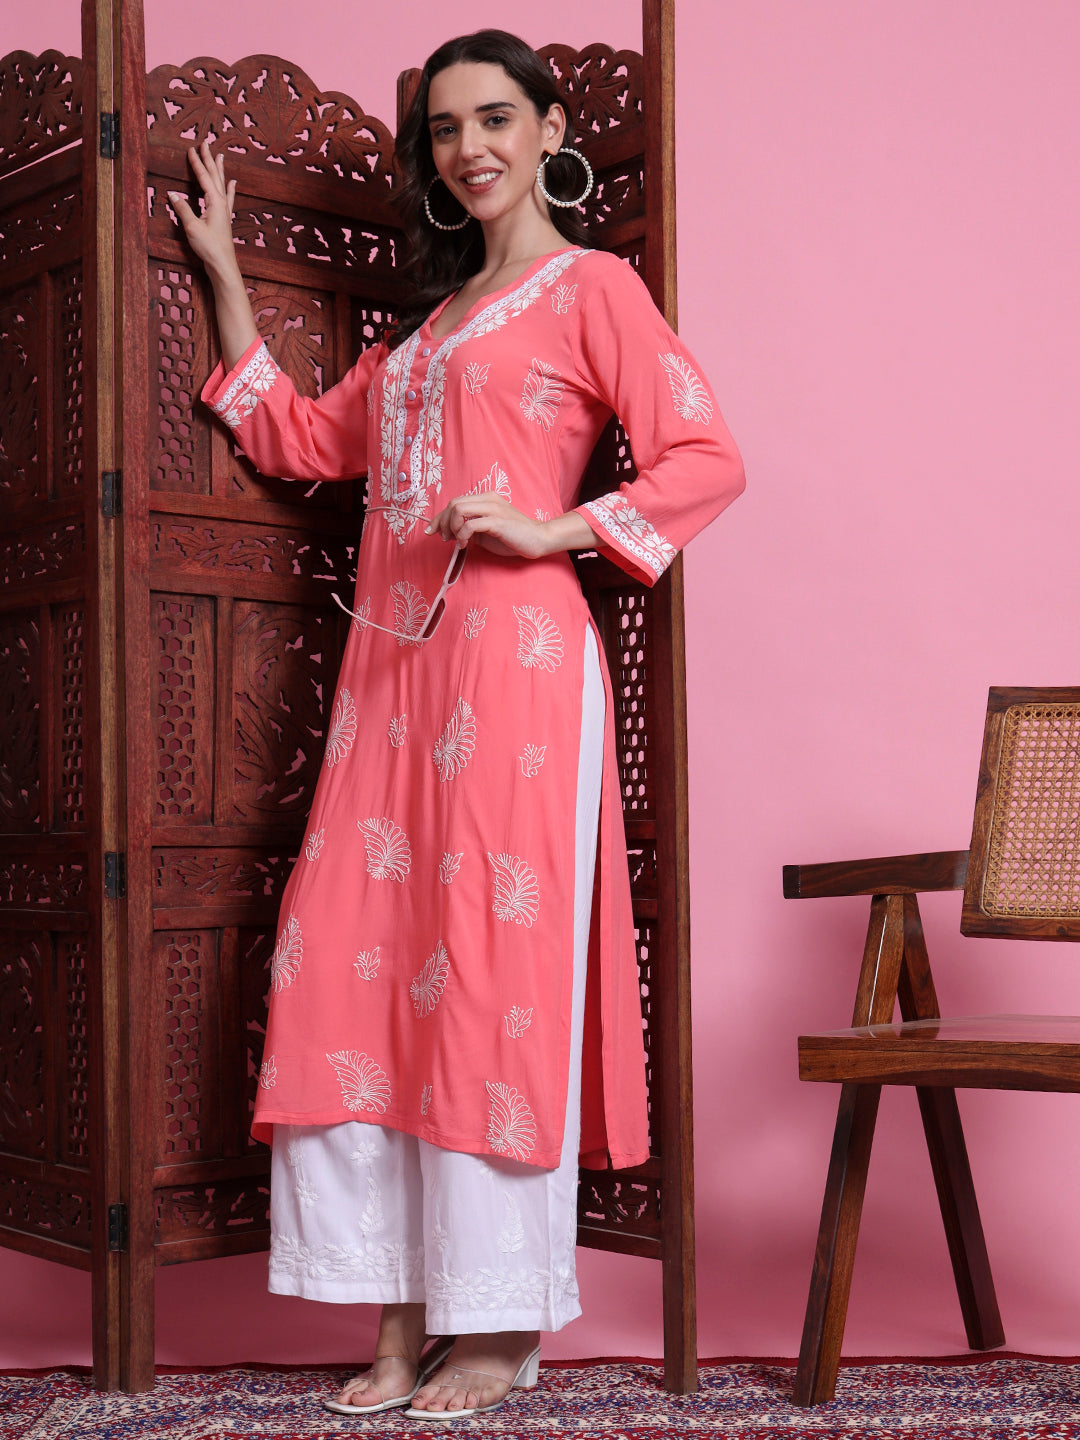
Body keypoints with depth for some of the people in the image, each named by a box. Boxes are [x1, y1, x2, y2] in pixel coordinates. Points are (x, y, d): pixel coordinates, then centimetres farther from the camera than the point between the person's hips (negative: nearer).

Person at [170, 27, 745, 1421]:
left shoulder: (590, 286, 4)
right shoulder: (428, 315, 24)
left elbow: (707, 461, -5)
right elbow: (296, 438, 25)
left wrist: (550, 529, -15)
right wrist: (221, 270, 25)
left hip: (511, 658, -7)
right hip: (391, 665, 7)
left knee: (492, 971, -6)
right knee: (351, 968, 0)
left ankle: (503, 1323, 4)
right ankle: (404, 1308, 8)